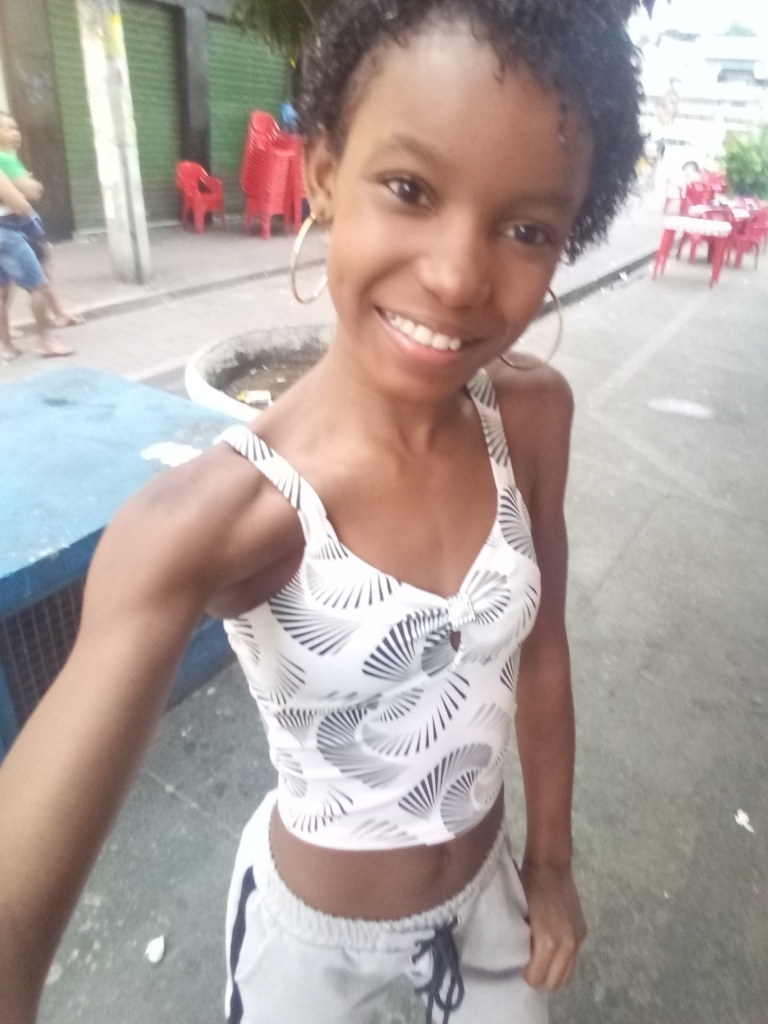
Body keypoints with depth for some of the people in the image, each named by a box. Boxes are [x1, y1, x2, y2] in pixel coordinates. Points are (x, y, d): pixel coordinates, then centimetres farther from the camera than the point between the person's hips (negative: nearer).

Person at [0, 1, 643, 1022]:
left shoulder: (533, 417, -19)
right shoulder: (208, 517, -33)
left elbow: (540, 647, -6)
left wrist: (551, 857, 4)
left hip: (486, 889, 4)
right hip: (309, 928, -2)